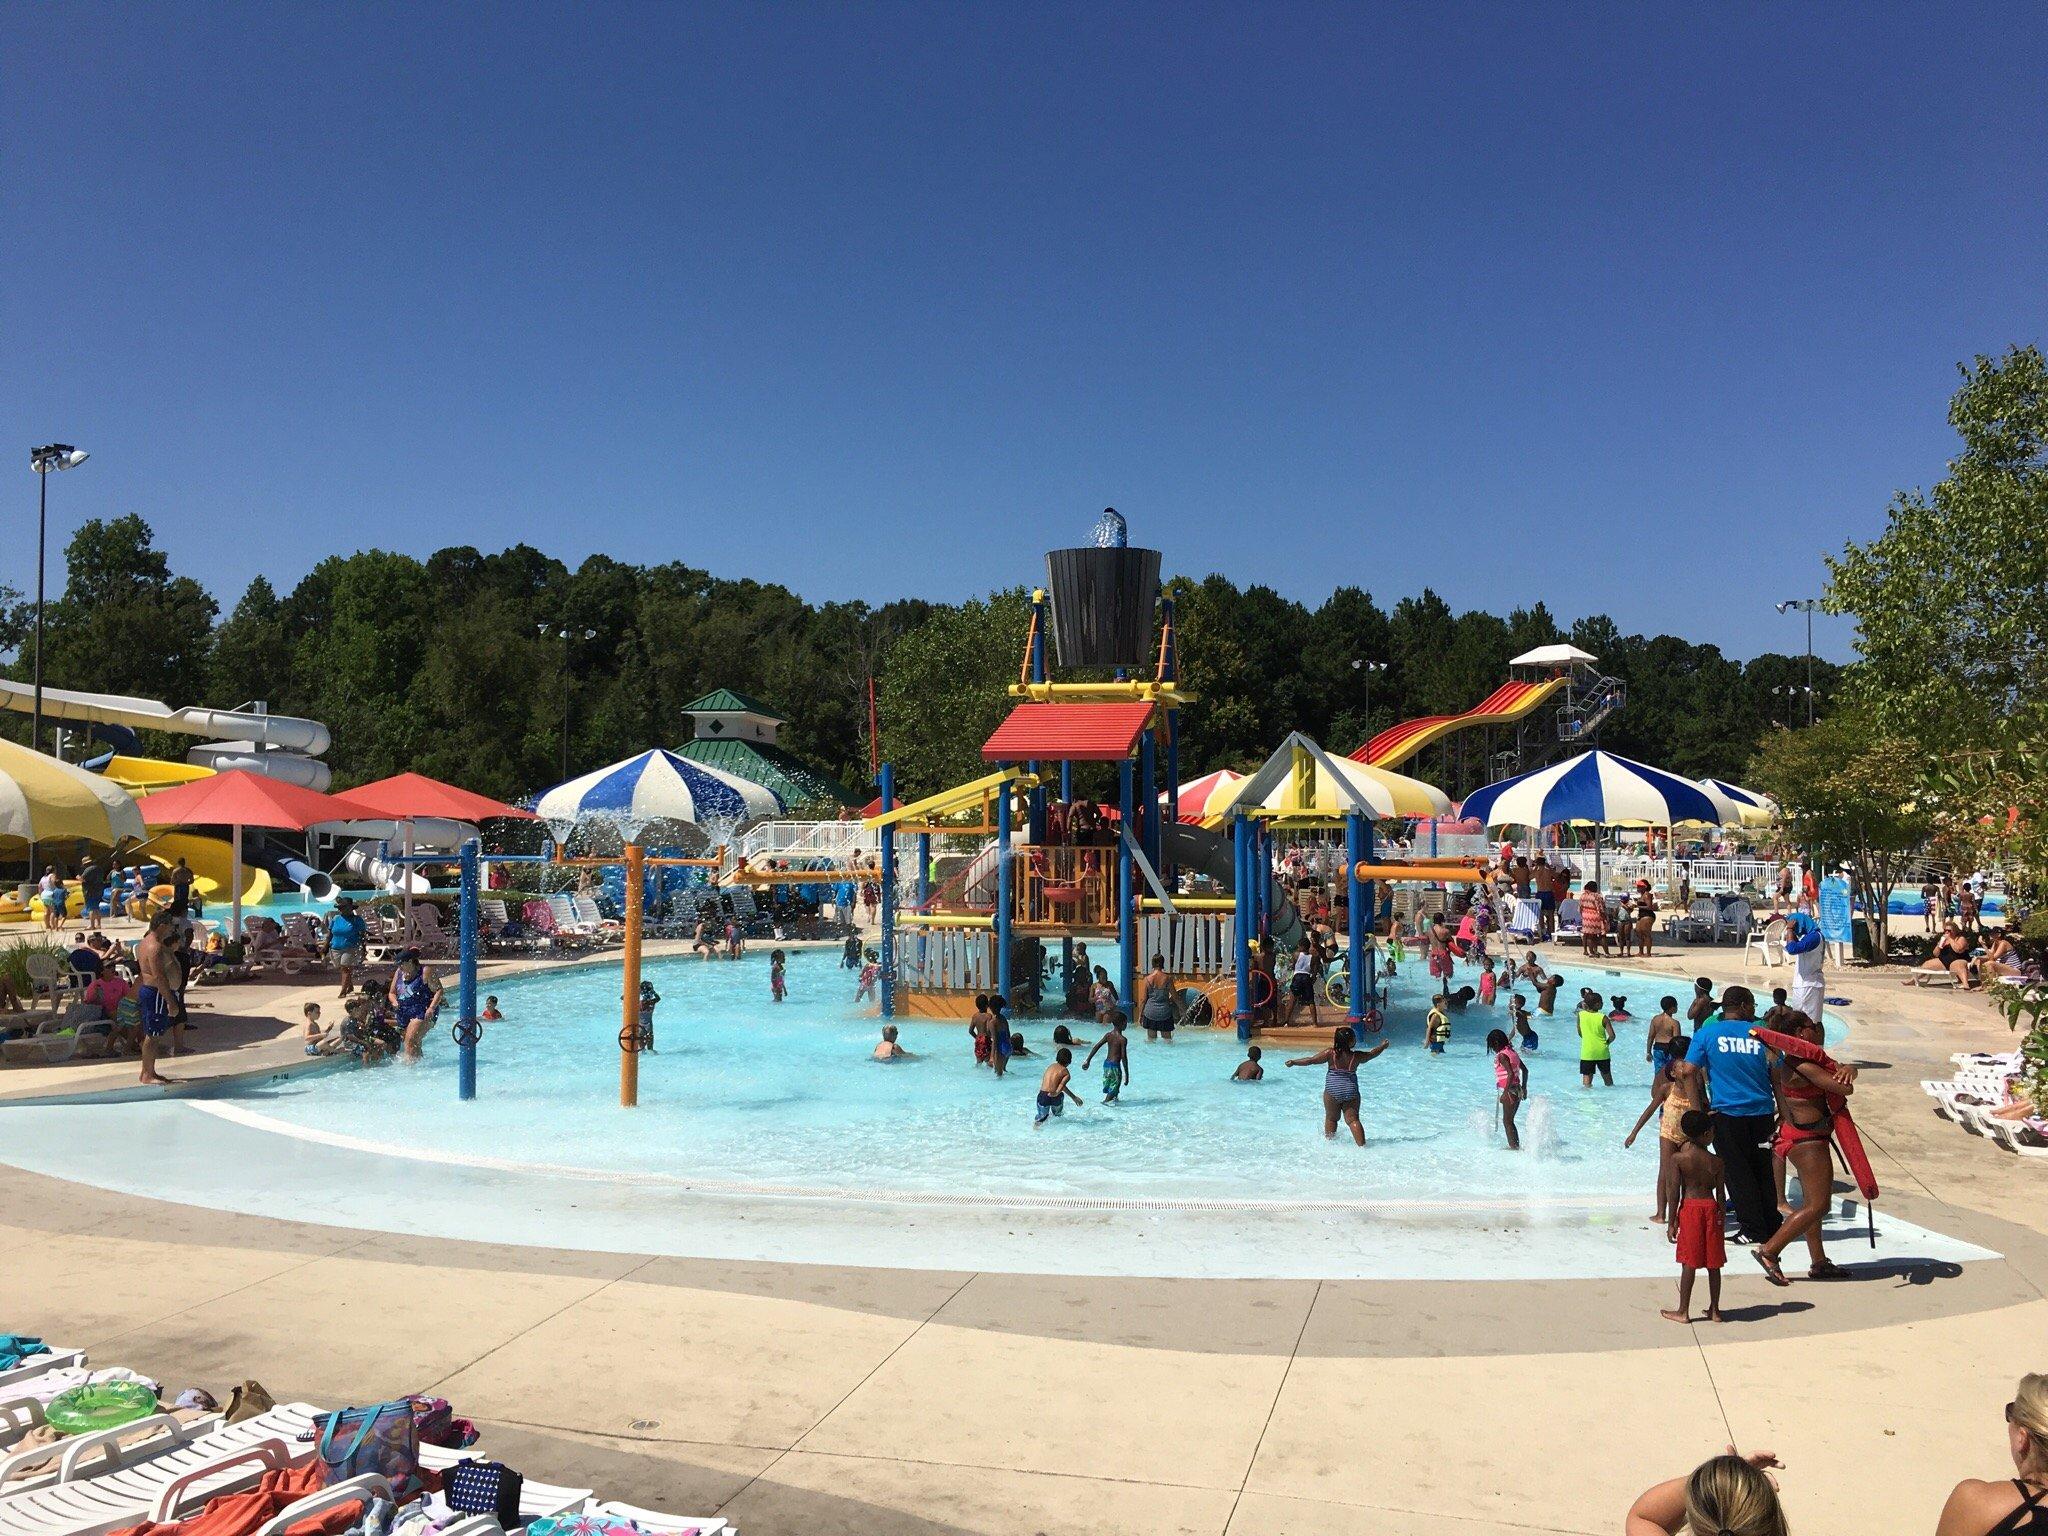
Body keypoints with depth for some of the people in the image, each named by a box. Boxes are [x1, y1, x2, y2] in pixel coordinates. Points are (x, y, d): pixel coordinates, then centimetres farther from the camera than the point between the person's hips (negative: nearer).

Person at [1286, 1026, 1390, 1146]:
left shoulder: (1330, 1053, -6)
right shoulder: (1357, 1056, 0)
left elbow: (1311, 1060, -7)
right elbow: (1371, 1054, 19)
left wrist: (1293, 1062, 4)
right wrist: (1382, 1046, 39)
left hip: (1332, 1092, -1)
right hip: (1351, 1092, 1)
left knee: (1331, 1118, 17)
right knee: (1353, 1119, 0)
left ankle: (1329, 1140, 26)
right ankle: (1362, 1145, -8)